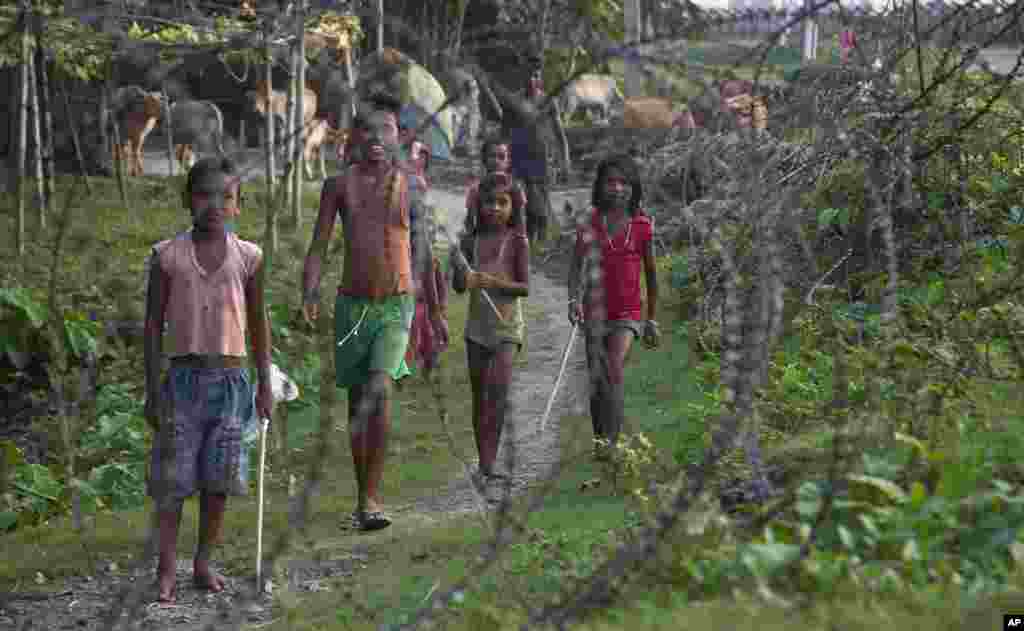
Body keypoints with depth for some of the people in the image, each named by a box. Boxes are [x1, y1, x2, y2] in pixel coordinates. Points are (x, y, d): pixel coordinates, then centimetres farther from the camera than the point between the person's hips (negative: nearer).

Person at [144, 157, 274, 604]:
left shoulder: (247, 257, 2)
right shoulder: (168, 256, -3)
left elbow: (258, 324, 10)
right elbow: (153, 324, 1)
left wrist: (265, 386, 9)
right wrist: (153, 391, -2)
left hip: (230, 380, 2)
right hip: (184, 377, -2)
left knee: (219, 479, 5)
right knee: (172, 480, -2)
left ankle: (203, 563, 19)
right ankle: (166, 571, 4)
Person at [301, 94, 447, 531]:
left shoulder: (411, 186, 4)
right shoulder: (340, 185, 2)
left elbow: (421, 250, 12)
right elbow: (318, 245, 0)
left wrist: (434, 311, 16)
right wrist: (309, 295, -17)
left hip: (396, 304, -1)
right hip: (352, 303, 2)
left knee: (380, 389, -21)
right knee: (357, 400, 10)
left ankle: (371, 497, -19)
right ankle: (363, 497, 24)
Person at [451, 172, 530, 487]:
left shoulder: (517, 240, -5)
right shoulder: (471, 240, 5)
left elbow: (525, 287, -9)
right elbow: (458, 286, 8)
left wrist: (494, 282, -23)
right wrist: (465, 277, -15)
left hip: (506, 326, -4)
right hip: (477, 327, 4)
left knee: (498, 390, -18)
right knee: (479, 397, 9)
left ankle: (488, 465, -19)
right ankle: (484, 463, 18)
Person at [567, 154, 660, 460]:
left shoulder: (642, 226, 0)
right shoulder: (590, 224, 1)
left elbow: (651, 274, 9)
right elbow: (577, 267, -4)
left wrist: (652, 320, 12)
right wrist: (574, 300, -22)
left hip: (628, 313, -2)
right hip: (595, 313, 2)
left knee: (614, 372, -21)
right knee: (598, 383, 8)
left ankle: (608, 439, -25)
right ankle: (600, 440, 21)